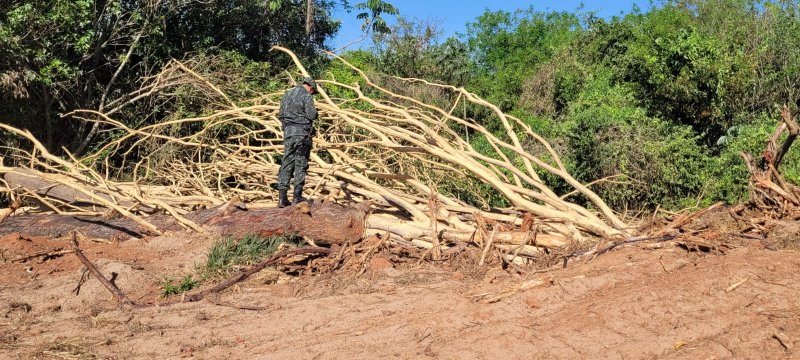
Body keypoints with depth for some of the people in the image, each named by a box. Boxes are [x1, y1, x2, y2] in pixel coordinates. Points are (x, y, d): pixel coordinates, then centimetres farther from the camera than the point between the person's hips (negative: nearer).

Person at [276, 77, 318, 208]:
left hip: (288, 132, 6)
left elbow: (280, 115, 18)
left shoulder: (286, 94, 16)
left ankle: (282, 198, 0)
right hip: (302, 133, -6)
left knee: (286, 164, 6)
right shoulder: (306, 96, -6)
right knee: (301, 165, 1)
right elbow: (312, 115, -14)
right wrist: (314, 112, 8)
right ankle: (297, 197, 0)